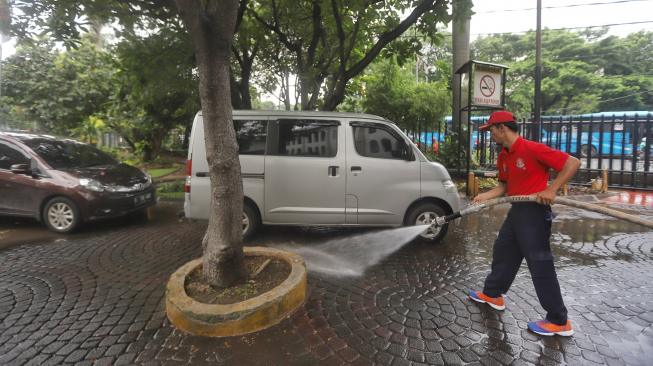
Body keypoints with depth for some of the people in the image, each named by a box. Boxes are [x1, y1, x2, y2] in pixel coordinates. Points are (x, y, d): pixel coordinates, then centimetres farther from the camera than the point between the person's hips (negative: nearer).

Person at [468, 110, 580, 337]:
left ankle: (559, 321, 12)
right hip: (516, 210, 9)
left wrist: (551, 190, -23)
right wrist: (485, 196, 1)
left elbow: (573, 163, -16)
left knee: (540, 264, -3)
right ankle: (492, 294, 36)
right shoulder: (503, 157, 8)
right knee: (502, 252, 18)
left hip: (535, 212, -9)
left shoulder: (532, 149, -18)